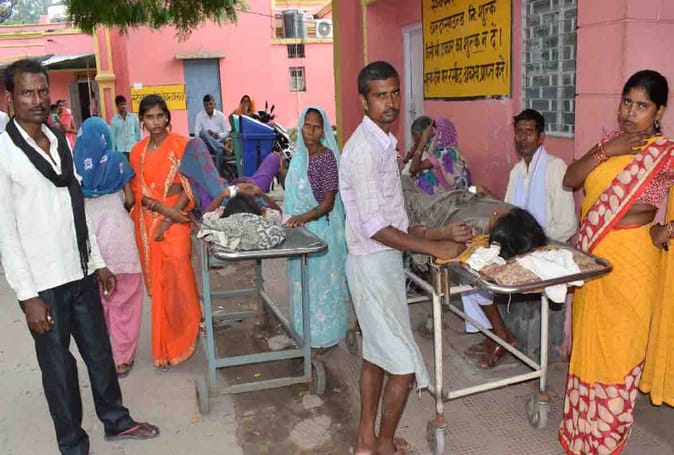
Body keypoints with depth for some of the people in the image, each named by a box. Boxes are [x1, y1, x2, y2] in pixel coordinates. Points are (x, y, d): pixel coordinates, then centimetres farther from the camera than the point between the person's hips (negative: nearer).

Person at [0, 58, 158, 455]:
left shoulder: (60, 142, 7)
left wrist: (99, 261, 13)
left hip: (81, 272, 6)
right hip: (44, 283, -5)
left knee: (100, 351, 17)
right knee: (58, 366, 9)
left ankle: (116, 420, 37)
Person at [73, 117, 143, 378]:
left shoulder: (74, 163, 4)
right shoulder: (115, 160, 0)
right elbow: (130, 200, 0)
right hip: (117, 231, -2)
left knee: (97, 299, 16)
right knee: (123, 298, 7)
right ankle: (121, 357, 11)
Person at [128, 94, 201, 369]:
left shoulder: (181, 144, -3)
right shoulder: (137, 151, 8)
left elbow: (190, 187, -8)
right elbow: (138, 191, 3)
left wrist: (168, 219, -15)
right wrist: (163, 209, -15)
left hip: (176, 221, -4)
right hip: (147, 223, 4)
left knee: (177, 279, -7)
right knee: (156, 282, 8)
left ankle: (183, 338, 13)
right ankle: (165, 344, 21)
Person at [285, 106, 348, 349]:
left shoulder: (327, 157, -15)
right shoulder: (299, 155, 7)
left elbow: (328, 202, -20)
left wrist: (303, 217, -32)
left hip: (321, 227, -7)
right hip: (300, 227, 8)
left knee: (321, 279, 4)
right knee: (302, 279, 16)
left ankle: (325, 334, 19)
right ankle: (306, 331, 32)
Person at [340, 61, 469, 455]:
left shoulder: (384, 142, 10)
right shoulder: (364, 149, -21)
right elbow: (375, 227, -24)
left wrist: (421, 232, 10)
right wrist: (433, 248, -20)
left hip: (383, 260, 10)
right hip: (374, 264, -10)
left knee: (377, 354, 18)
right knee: (404, 364, 0)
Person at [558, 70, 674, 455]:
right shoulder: (609, 142, 7)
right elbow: (570, 179, -3)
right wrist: (606, 150, -14)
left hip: (630, 257, -6)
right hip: (593, 253, 6)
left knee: (617, 343, 7)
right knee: (588, 339, 17)